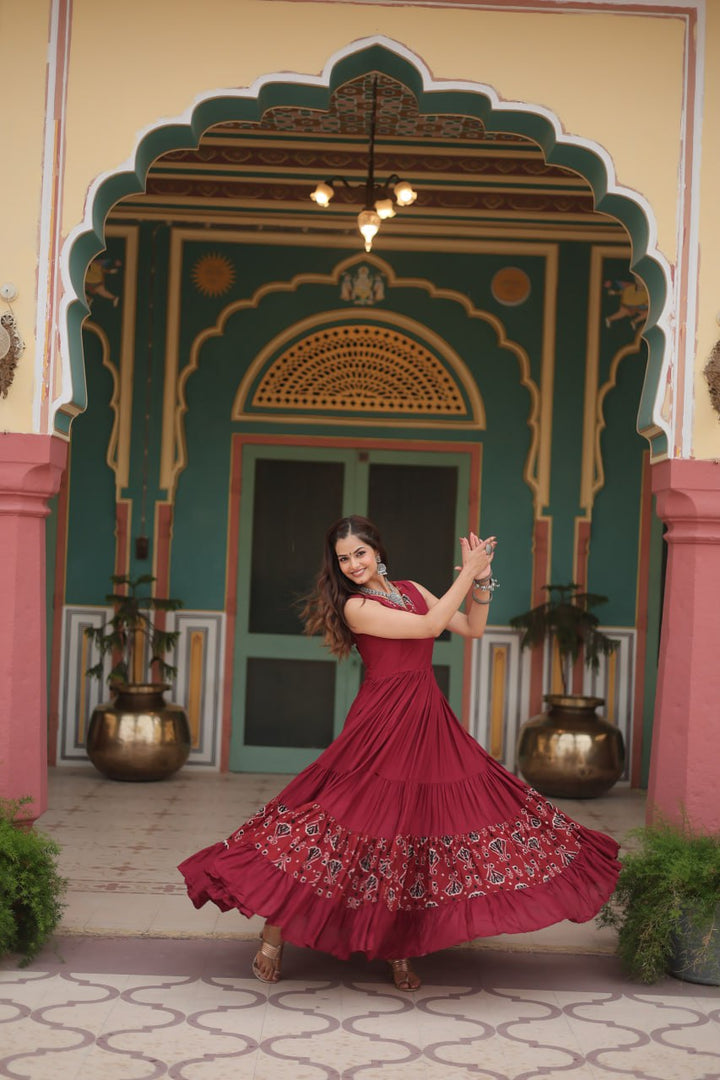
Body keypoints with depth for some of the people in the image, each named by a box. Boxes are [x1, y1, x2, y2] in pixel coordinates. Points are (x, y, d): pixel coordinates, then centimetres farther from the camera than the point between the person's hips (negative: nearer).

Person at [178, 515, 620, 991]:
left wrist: (481, 580, -1)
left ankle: (399, 947, 16)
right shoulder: (355, 607, -10)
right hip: (384, 724, -6)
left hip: (430, 724, 7)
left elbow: (472, 628, 12)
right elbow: (430, 625, -17)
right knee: (369, 817, -6)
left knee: (415, 835, 6)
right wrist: (468, 571, -11)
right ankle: (275, 933, 5)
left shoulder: (412, 590, 11)